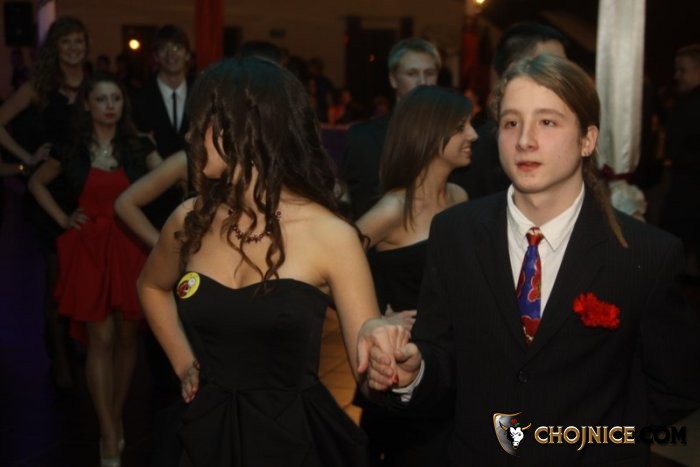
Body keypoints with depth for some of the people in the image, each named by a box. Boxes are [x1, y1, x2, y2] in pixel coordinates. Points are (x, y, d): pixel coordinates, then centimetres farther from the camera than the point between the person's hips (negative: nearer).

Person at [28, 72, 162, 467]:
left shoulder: (139, 145, 2)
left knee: (128, 336, 7)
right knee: (101, 340, -3)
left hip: (131, 247, 1)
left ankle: (116, 419, 25)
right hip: (90, 249, -1)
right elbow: (37, 184, 17)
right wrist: (63, 218, 7)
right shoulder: (72, 150, 3)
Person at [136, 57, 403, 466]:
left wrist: (378, 339, -35)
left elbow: (369, 374, -14)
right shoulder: (191, 221, -3)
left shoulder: (330, 236, -14)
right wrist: (183, 363, 11)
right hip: (205, 433, 4)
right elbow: (152, 286, 21)